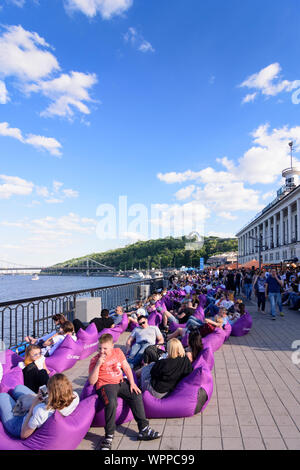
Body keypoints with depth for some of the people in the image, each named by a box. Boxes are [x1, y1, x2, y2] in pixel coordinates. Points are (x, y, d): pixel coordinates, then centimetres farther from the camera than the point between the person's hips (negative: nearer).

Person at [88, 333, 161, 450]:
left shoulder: (118, 352, 6)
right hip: (105, 385, -5)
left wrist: (132, 382, -2)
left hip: (120, 382, 5)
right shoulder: (95, 360, -6)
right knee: (111, 402, -33)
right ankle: (109, 436, -17)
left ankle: (144, 429, -5)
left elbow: (126, 367, 10)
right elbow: (92, 381, -13)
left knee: (136, 395, -14)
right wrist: (98, 364, -24)